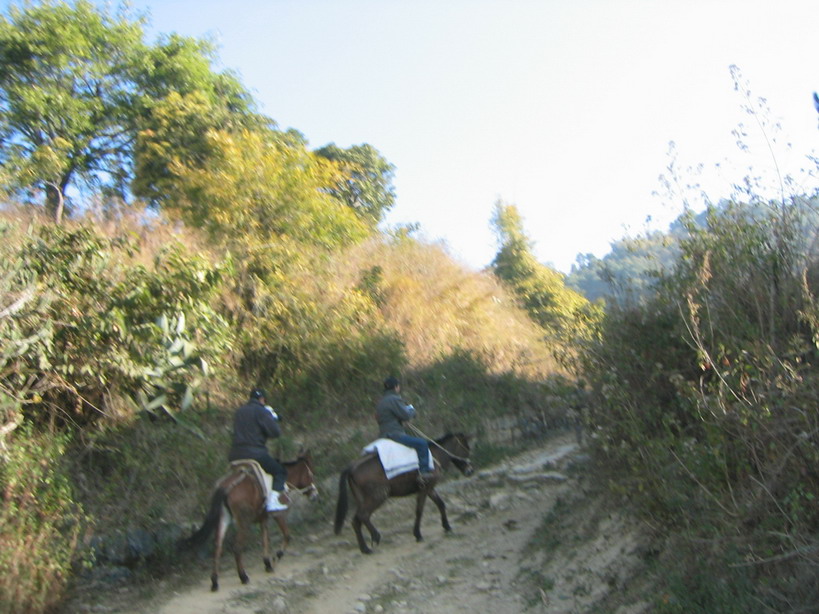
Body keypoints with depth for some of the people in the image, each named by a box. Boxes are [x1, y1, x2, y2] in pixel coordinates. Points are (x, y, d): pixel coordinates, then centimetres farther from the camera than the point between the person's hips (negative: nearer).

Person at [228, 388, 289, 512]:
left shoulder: (239, 411, 16)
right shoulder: (261, 411, -7)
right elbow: (275, 432, -11)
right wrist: (273, 418, 7)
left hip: (235, 454, 7)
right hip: (255, 453, -7)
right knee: (280, 471, 6)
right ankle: (274, 501, -12)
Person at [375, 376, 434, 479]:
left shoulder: (381, 401, 15)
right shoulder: (394, 399, -15)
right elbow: (406, 415, -18)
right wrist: (411, 409, 6)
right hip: (394, 434, -11)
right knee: (422, 443, -16)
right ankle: (424, 470, -15)